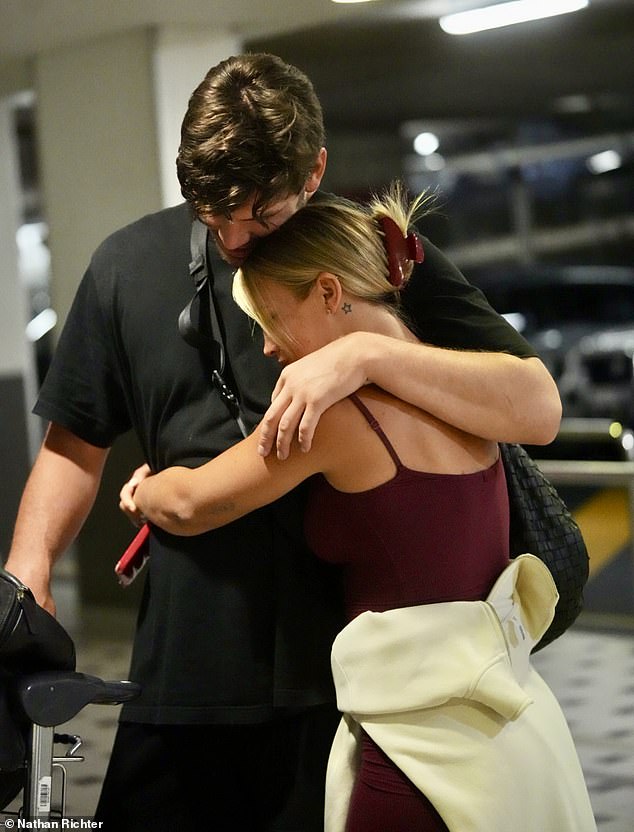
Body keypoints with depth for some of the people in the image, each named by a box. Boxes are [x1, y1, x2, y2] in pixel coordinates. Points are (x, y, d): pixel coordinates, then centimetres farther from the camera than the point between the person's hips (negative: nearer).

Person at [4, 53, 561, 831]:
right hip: (186, 671, 2)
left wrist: (367, 354, -27)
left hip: (352, 672, -2)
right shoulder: (130, 265, 5)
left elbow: (538, 407, -14)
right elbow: (76, 441, 15)